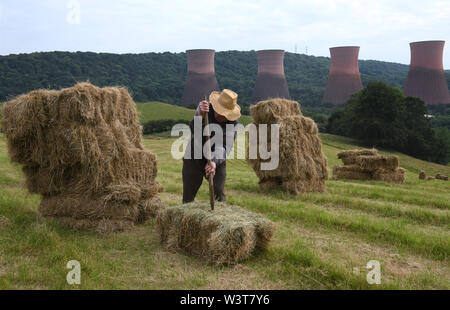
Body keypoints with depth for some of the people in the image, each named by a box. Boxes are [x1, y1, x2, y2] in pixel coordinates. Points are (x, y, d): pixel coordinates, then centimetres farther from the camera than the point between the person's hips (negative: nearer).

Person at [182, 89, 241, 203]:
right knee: (188, 197, 6)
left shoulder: (233, 122, -12)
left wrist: (214, 162, -40)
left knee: (219, 194, -3)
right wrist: (200, 115, -50)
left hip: (217, 161, 1)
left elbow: (225, 146, -23)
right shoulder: (205, 108, -15)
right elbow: (193, 130, -30)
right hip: (194, 159, 0)